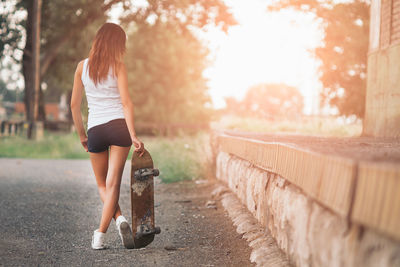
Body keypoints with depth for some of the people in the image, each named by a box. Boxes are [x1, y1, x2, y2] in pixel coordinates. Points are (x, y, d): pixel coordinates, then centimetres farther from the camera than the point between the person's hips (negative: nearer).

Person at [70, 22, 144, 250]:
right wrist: (134, 136, -13)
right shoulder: (118, 66, -1)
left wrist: (82, 135, 19)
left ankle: (119, 218, -4)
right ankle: (100, 235, -8)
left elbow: (74, 105, 9)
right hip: (119, 126, -2)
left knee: (103, 184, 16)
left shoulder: (83, 66, 7)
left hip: (95, 129, 2)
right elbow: (126, 102, -10)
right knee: (113, 183, 0)